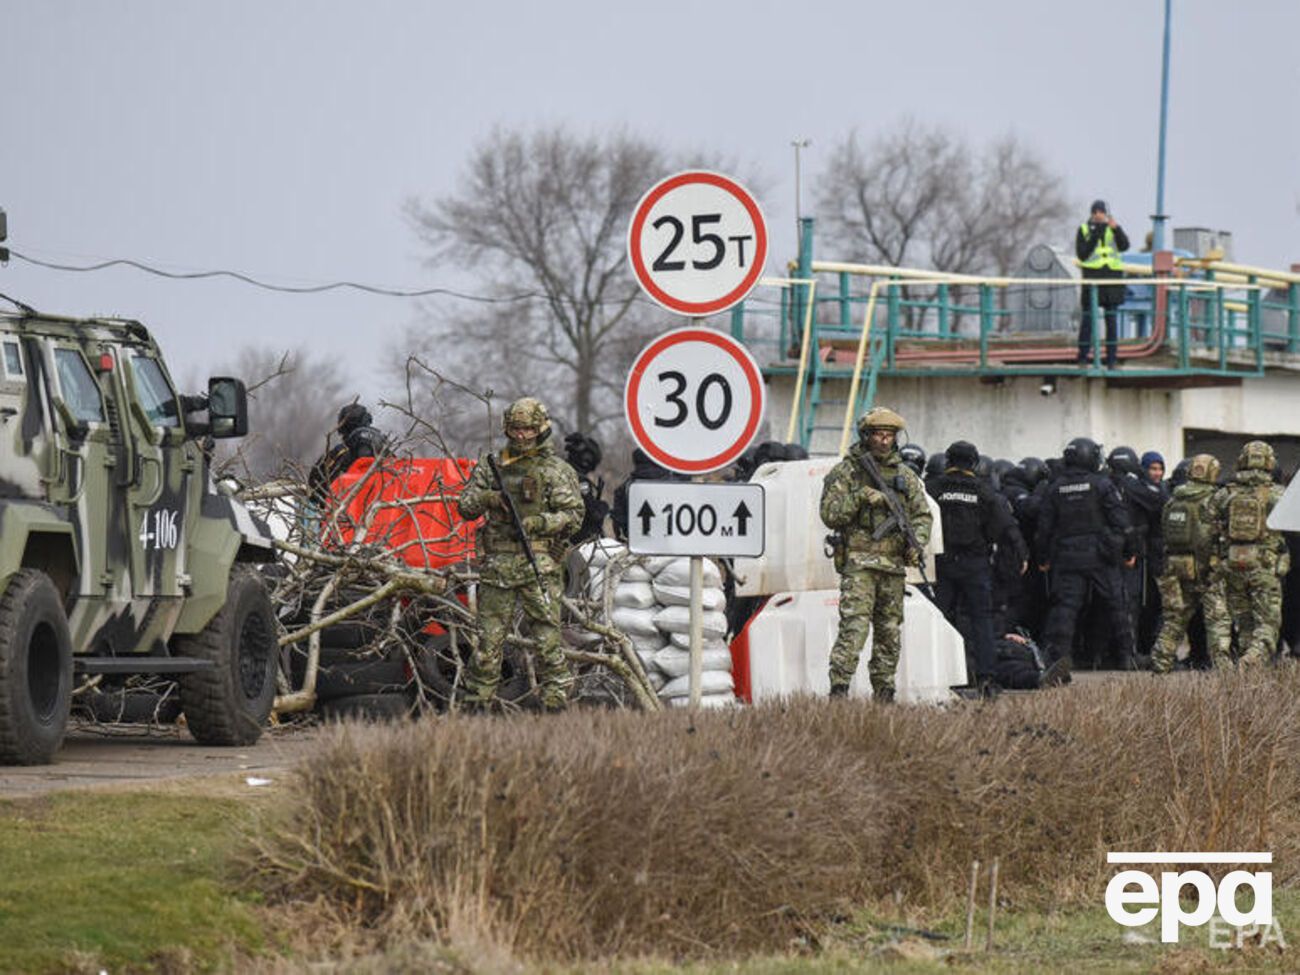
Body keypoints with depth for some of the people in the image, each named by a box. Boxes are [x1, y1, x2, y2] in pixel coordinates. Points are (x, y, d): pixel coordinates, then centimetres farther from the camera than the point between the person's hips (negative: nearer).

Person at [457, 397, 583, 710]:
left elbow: (574, 515, -1)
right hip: (497, 564, 3)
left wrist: (538, 523, -16)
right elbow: (465, 506, 13)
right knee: (488, 637, 4)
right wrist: (486, 498, -9)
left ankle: (555, 703, -3)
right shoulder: (492, 467, 14)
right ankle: (478, 703, 9)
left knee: (546, 637, -6)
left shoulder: (558, 471, 5)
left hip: (539, 566, -3)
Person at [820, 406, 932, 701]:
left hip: (894, 565, 5)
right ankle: (839, 690, -20)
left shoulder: (905, 475, 14)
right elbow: (830, 515, -5)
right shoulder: (845, 472, 0)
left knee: (890, 633, 8)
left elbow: (922, 513, 15)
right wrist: (860, 498, -17)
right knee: (854, 627, -16)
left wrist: (916, 542, -3)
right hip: (859, 562, -5)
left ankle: (883, 693, 16)